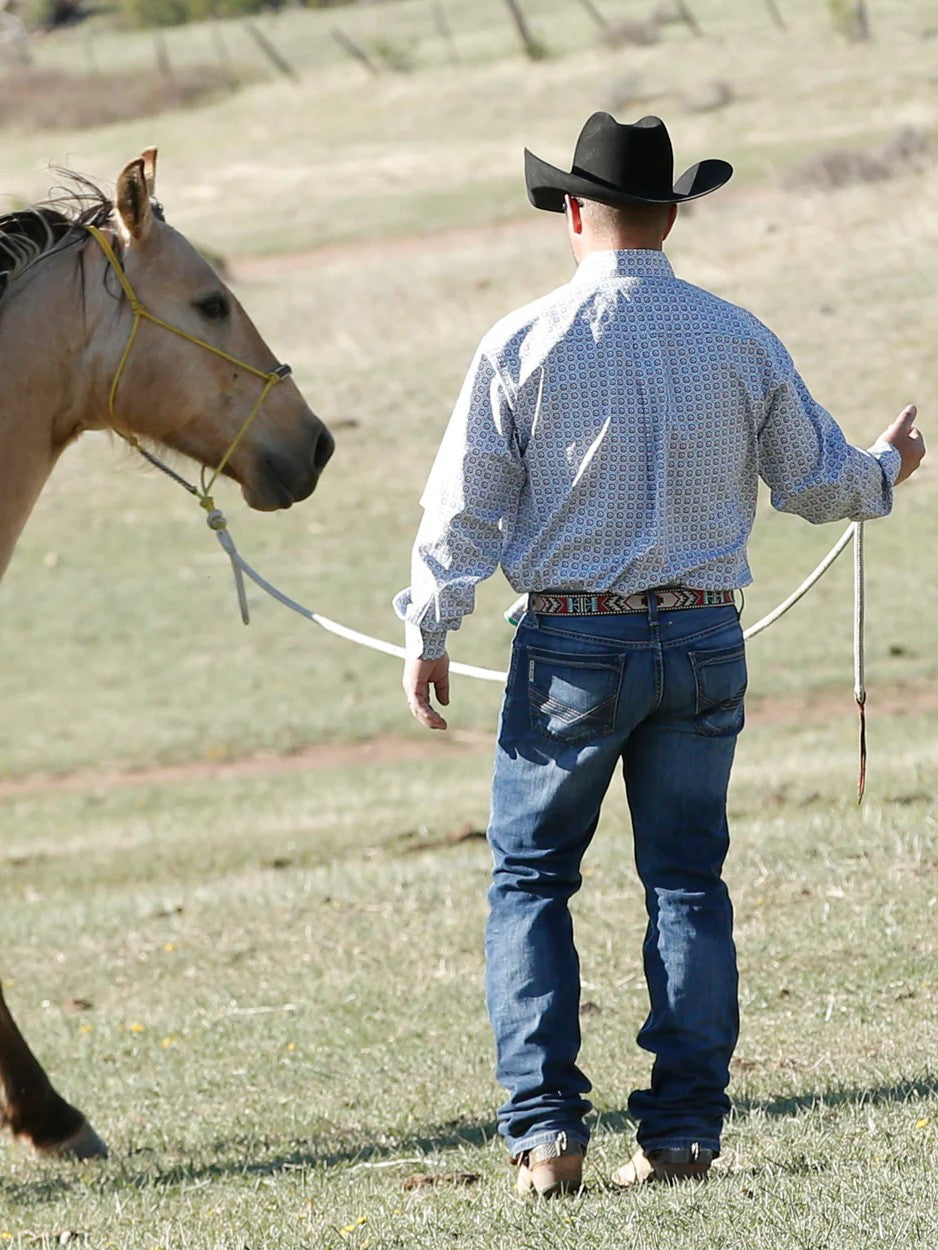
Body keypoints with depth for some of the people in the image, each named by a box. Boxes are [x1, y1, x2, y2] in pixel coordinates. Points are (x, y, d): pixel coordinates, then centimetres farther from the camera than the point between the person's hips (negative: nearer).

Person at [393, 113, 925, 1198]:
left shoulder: (522, 346, -7)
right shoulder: (739, 342, 1)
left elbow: (462, 509, -5)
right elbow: (818, 483, 11)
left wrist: (425, 636, 6)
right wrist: (887, 469, 33)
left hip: (571, 648, -2)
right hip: (704, 640, 2)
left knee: (530, 879, 7)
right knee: (688, 883, 9)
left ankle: (545, 1130, -3)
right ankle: (683, 1129, 5)